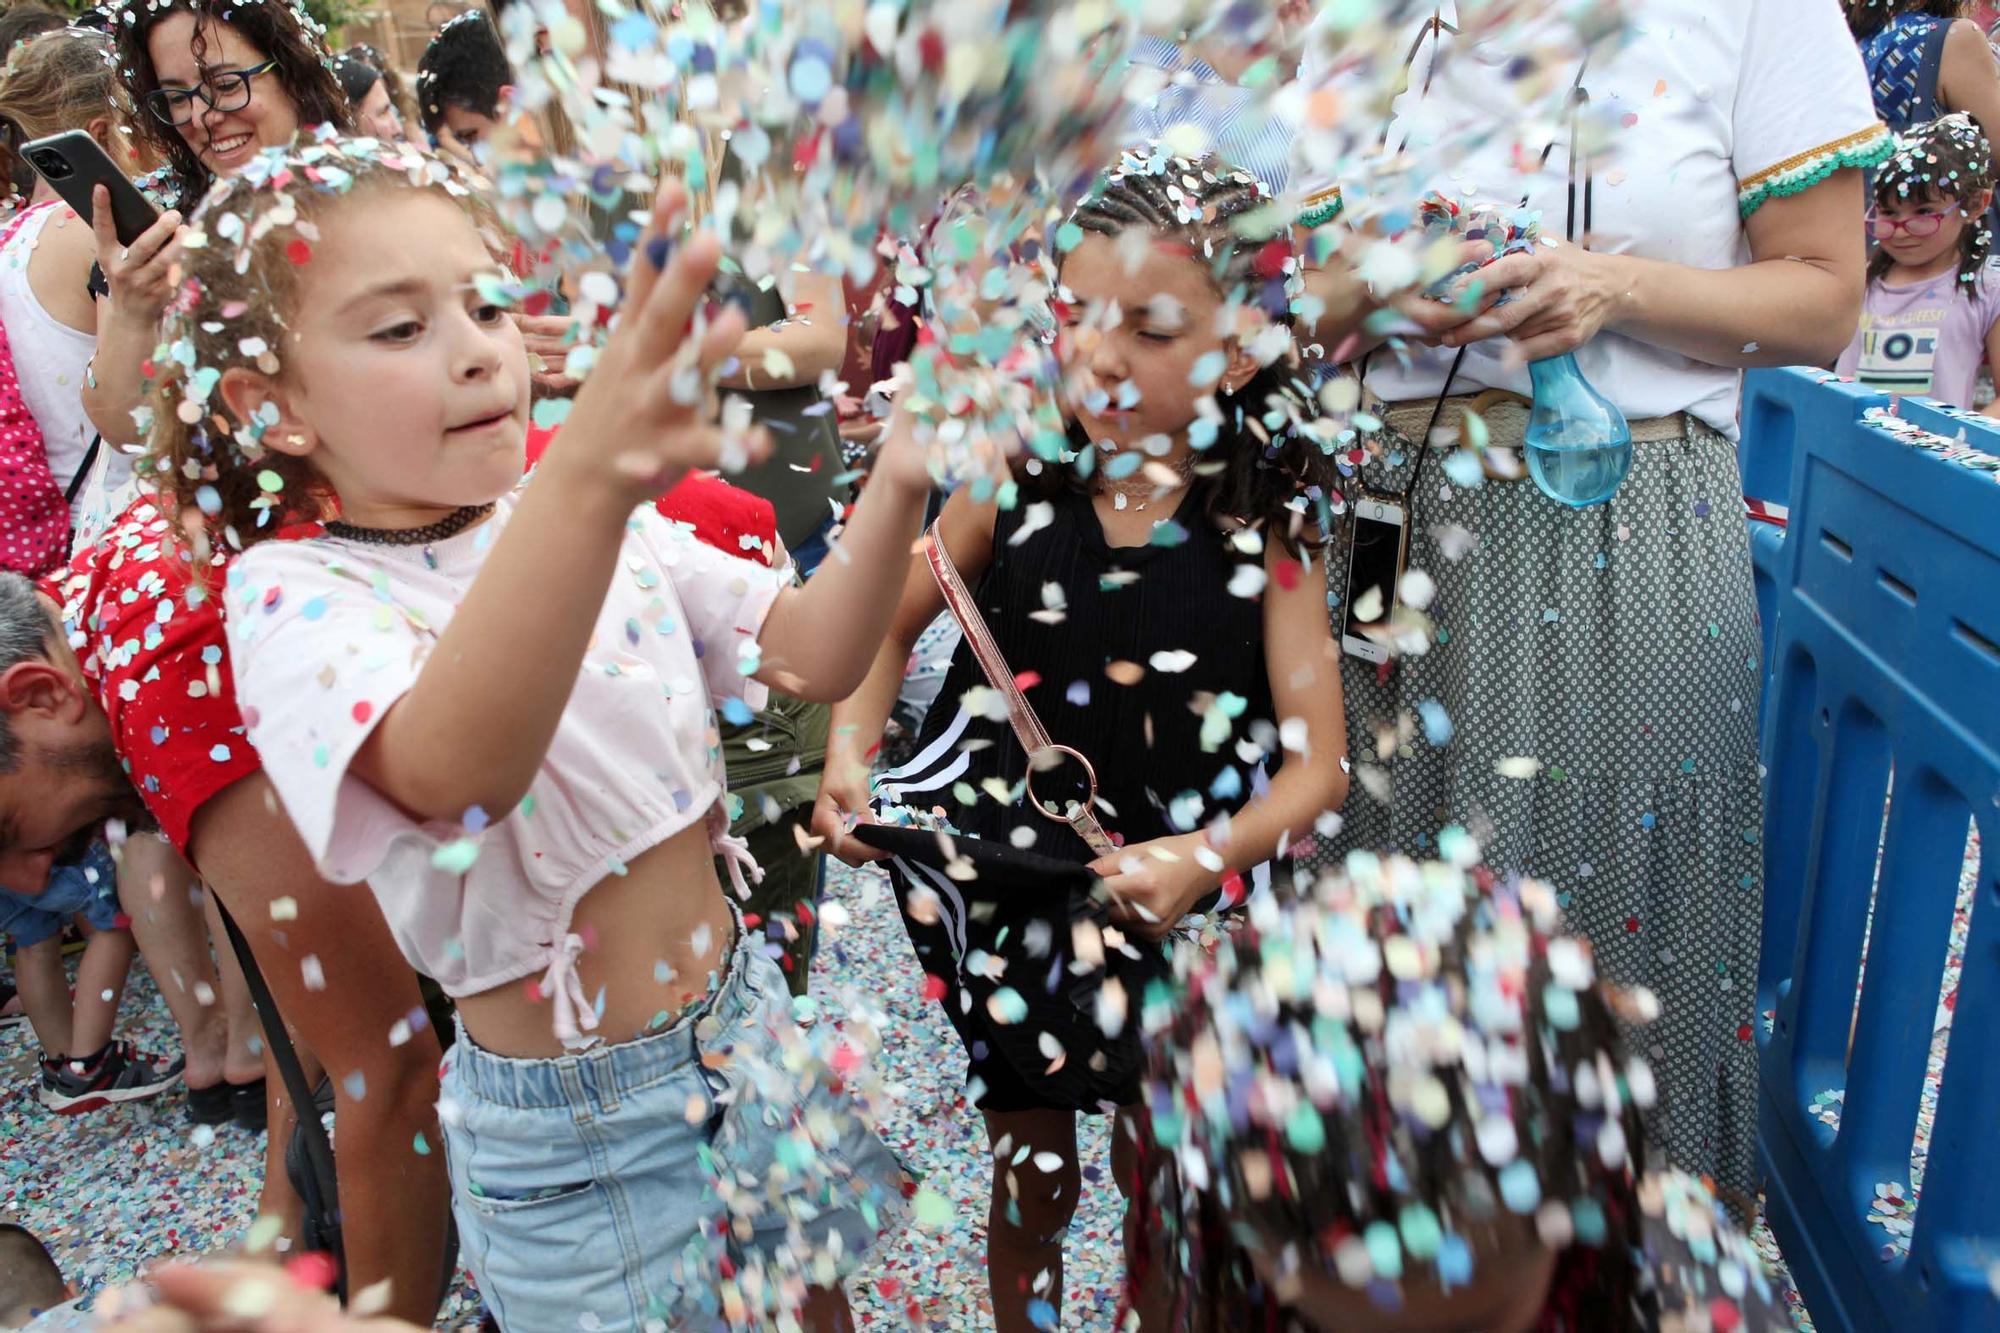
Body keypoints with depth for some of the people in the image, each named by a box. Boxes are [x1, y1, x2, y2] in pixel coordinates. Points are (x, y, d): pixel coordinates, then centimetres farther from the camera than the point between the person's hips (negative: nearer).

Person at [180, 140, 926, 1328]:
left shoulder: (604, 518, 0)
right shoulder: (299, 593, -17)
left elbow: (815, 656, -7)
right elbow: (455, 774, -40)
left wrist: (900, 485, -25)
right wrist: (583, 481, -57)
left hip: (745, 1021, 5)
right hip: (579, 1135, -5)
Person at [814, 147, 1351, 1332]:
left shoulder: (1264, 530, -13)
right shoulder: (1022, 475, -10)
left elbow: (1318, 764, -13)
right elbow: (890, 622, 3)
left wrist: (1208, 858, -29)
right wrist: (850, 757, -11)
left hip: (1174, 908, -1)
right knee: (1032, 1177, 18)